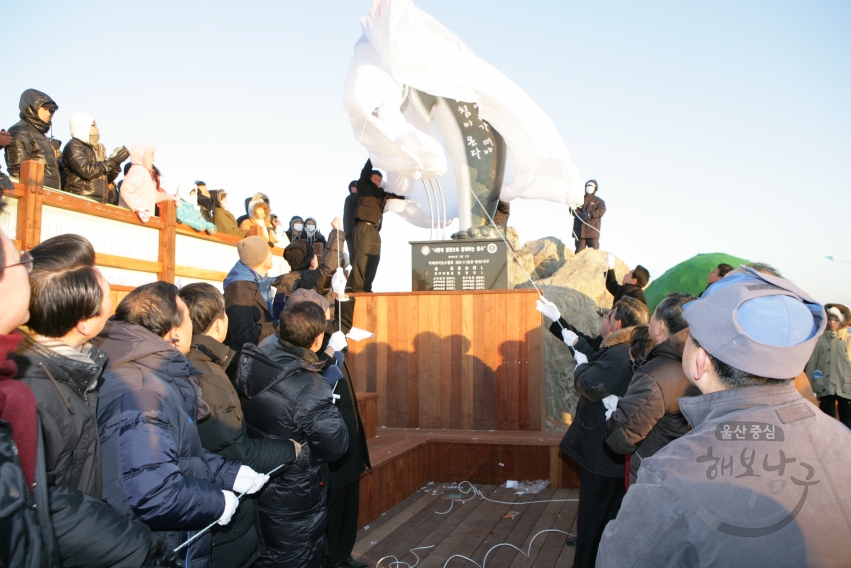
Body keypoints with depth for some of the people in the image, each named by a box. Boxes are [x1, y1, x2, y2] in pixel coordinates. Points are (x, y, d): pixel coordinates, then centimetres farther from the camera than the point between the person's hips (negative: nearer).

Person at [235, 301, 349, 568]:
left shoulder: (248, 365, -9)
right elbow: (336, 445, -22)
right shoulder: (310, 388, -29)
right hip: (295, 506, -6)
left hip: (253, 491, 6)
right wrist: (330, 408, -6)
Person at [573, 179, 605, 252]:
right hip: (579, 230, 2)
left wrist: (589, 215, -22)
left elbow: (601, 211, -6)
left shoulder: (599, 201, 13)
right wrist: (581, 215, -16)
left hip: (592, 230, -2)